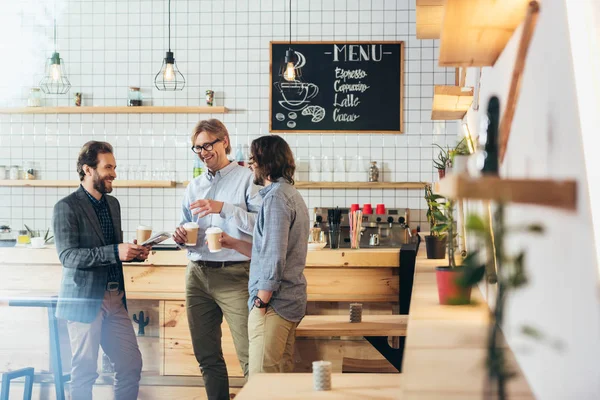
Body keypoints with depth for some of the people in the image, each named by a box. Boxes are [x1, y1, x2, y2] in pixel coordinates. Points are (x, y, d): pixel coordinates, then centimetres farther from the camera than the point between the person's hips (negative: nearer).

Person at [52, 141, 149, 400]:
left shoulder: (112, 204, 14)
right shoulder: (66, 208, -10)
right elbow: (67, 256, -19)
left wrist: (133, 252, 1)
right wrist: (115, 252, -26)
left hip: (115, 299, 7)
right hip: (85, 300, -7)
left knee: (131, 364, 6)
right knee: (85, 371, 1)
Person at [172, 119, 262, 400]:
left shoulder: (247, 179, -2)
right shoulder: (194, 186, 16)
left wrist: (223, 208, -21)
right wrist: (181, 236, -1)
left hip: (234, 274, -6)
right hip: (197, 274, 6)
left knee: (250, 356, -9)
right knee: (206, 355, 12)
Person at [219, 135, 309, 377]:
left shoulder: (276, 196, -13)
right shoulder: (292, 194, 18)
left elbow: (275, 257, -20)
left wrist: (261, 301, -15)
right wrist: (234, 244, 18)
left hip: (274, 302, -10)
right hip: (291, 302, 10)